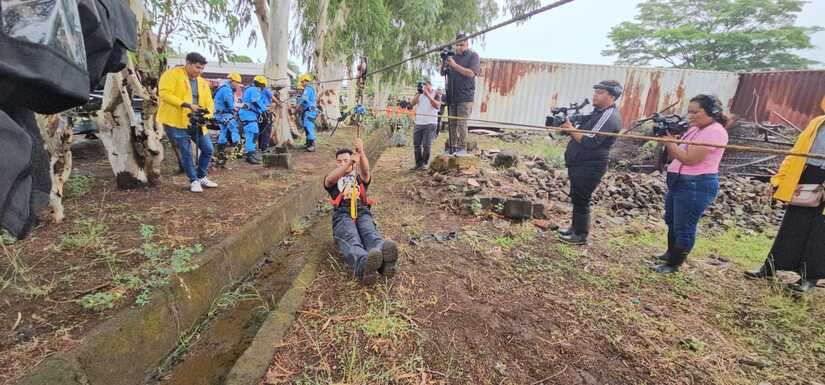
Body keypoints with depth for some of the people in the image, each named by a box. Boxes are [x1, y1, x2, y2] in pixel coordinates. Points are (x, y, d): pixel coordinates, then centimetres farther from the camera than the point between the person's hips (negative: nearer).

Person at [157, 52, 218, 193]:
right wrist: (186, 105, -24)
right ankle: (194, 181, 14)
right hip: (176, 121, -6)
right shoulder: (172, 74, -6)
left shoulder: (202, 82, 13)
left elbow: (209, 102, 11)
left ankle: (201, 177, 25)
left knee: (208, 149, 7)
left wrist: (207, 115, -10)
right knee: (186, 153, -1)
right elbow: (164, 93, -17)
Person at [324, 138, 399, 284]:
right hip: (342, 213, -1)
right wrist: (349, 163, -17)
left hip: (362, 211, 2)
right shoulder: (332, 180, 29)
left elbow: (365, 170, 3)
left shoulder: (360, 177, 31)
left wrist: (361, 152, -18)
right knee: (351, 240, -36)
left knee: (371, 235, -34)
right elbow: (330, 179, 0)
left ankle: (384, 261, -66)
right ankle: (364, 265, -69)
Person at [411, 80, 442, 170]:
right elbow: (413, 103, -1)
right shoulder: (419, 94, 14)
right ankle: (418, 163, 14)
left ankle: (424, 163, 5)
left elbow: (437, 106, -13)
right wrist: (419, 93, -14)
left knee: (426, 145, -5)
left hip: (430, 123, -4)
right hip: (418, 123, 4)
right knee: (416, 144, 4)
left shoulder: (435, 94, 3)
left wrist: (428, 95, -16)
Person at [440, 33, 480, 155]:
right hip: (451, 96, 5)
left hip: (465, 97, -5)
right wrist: (444, 63, -5)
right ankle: (452, 147, 11)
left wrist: (454, 65, -14)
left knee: (461, 123, -8)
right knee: (452, 123, 5)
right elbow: (442, 73, 16)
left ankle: (462, 148, -3)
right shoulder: (452, 56, 16)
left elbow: (471, 73, -11)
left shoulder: (473, 56, 2)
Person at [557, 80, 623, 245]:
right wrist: (570, 124, -1)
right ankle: (575, 227, 31)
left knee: (581, 200, -2)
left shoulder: (609, 117, -17)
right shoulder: (599, 112, 16)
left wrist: (570, 128, -17)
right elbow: (583, 133, 16)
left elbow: (589, 141, -25)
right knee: (576, 198, 17)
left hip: (589, 168, -10)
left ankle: (581, 235, 10)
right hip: (581, 165, 10)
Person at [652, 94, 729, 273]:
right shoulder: (695, 129, 12)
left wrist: (668, 139, -21)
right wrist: (668, 136, 3)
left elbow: (689, 159, -23)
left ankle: (674, 264, 11)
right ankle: (670, 253, 39)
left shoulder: (715, 132, -17)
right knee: (671, 221, 21)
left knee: (684, 227, 0)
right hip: (679, 181, 10)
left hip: (697, 185, -10)